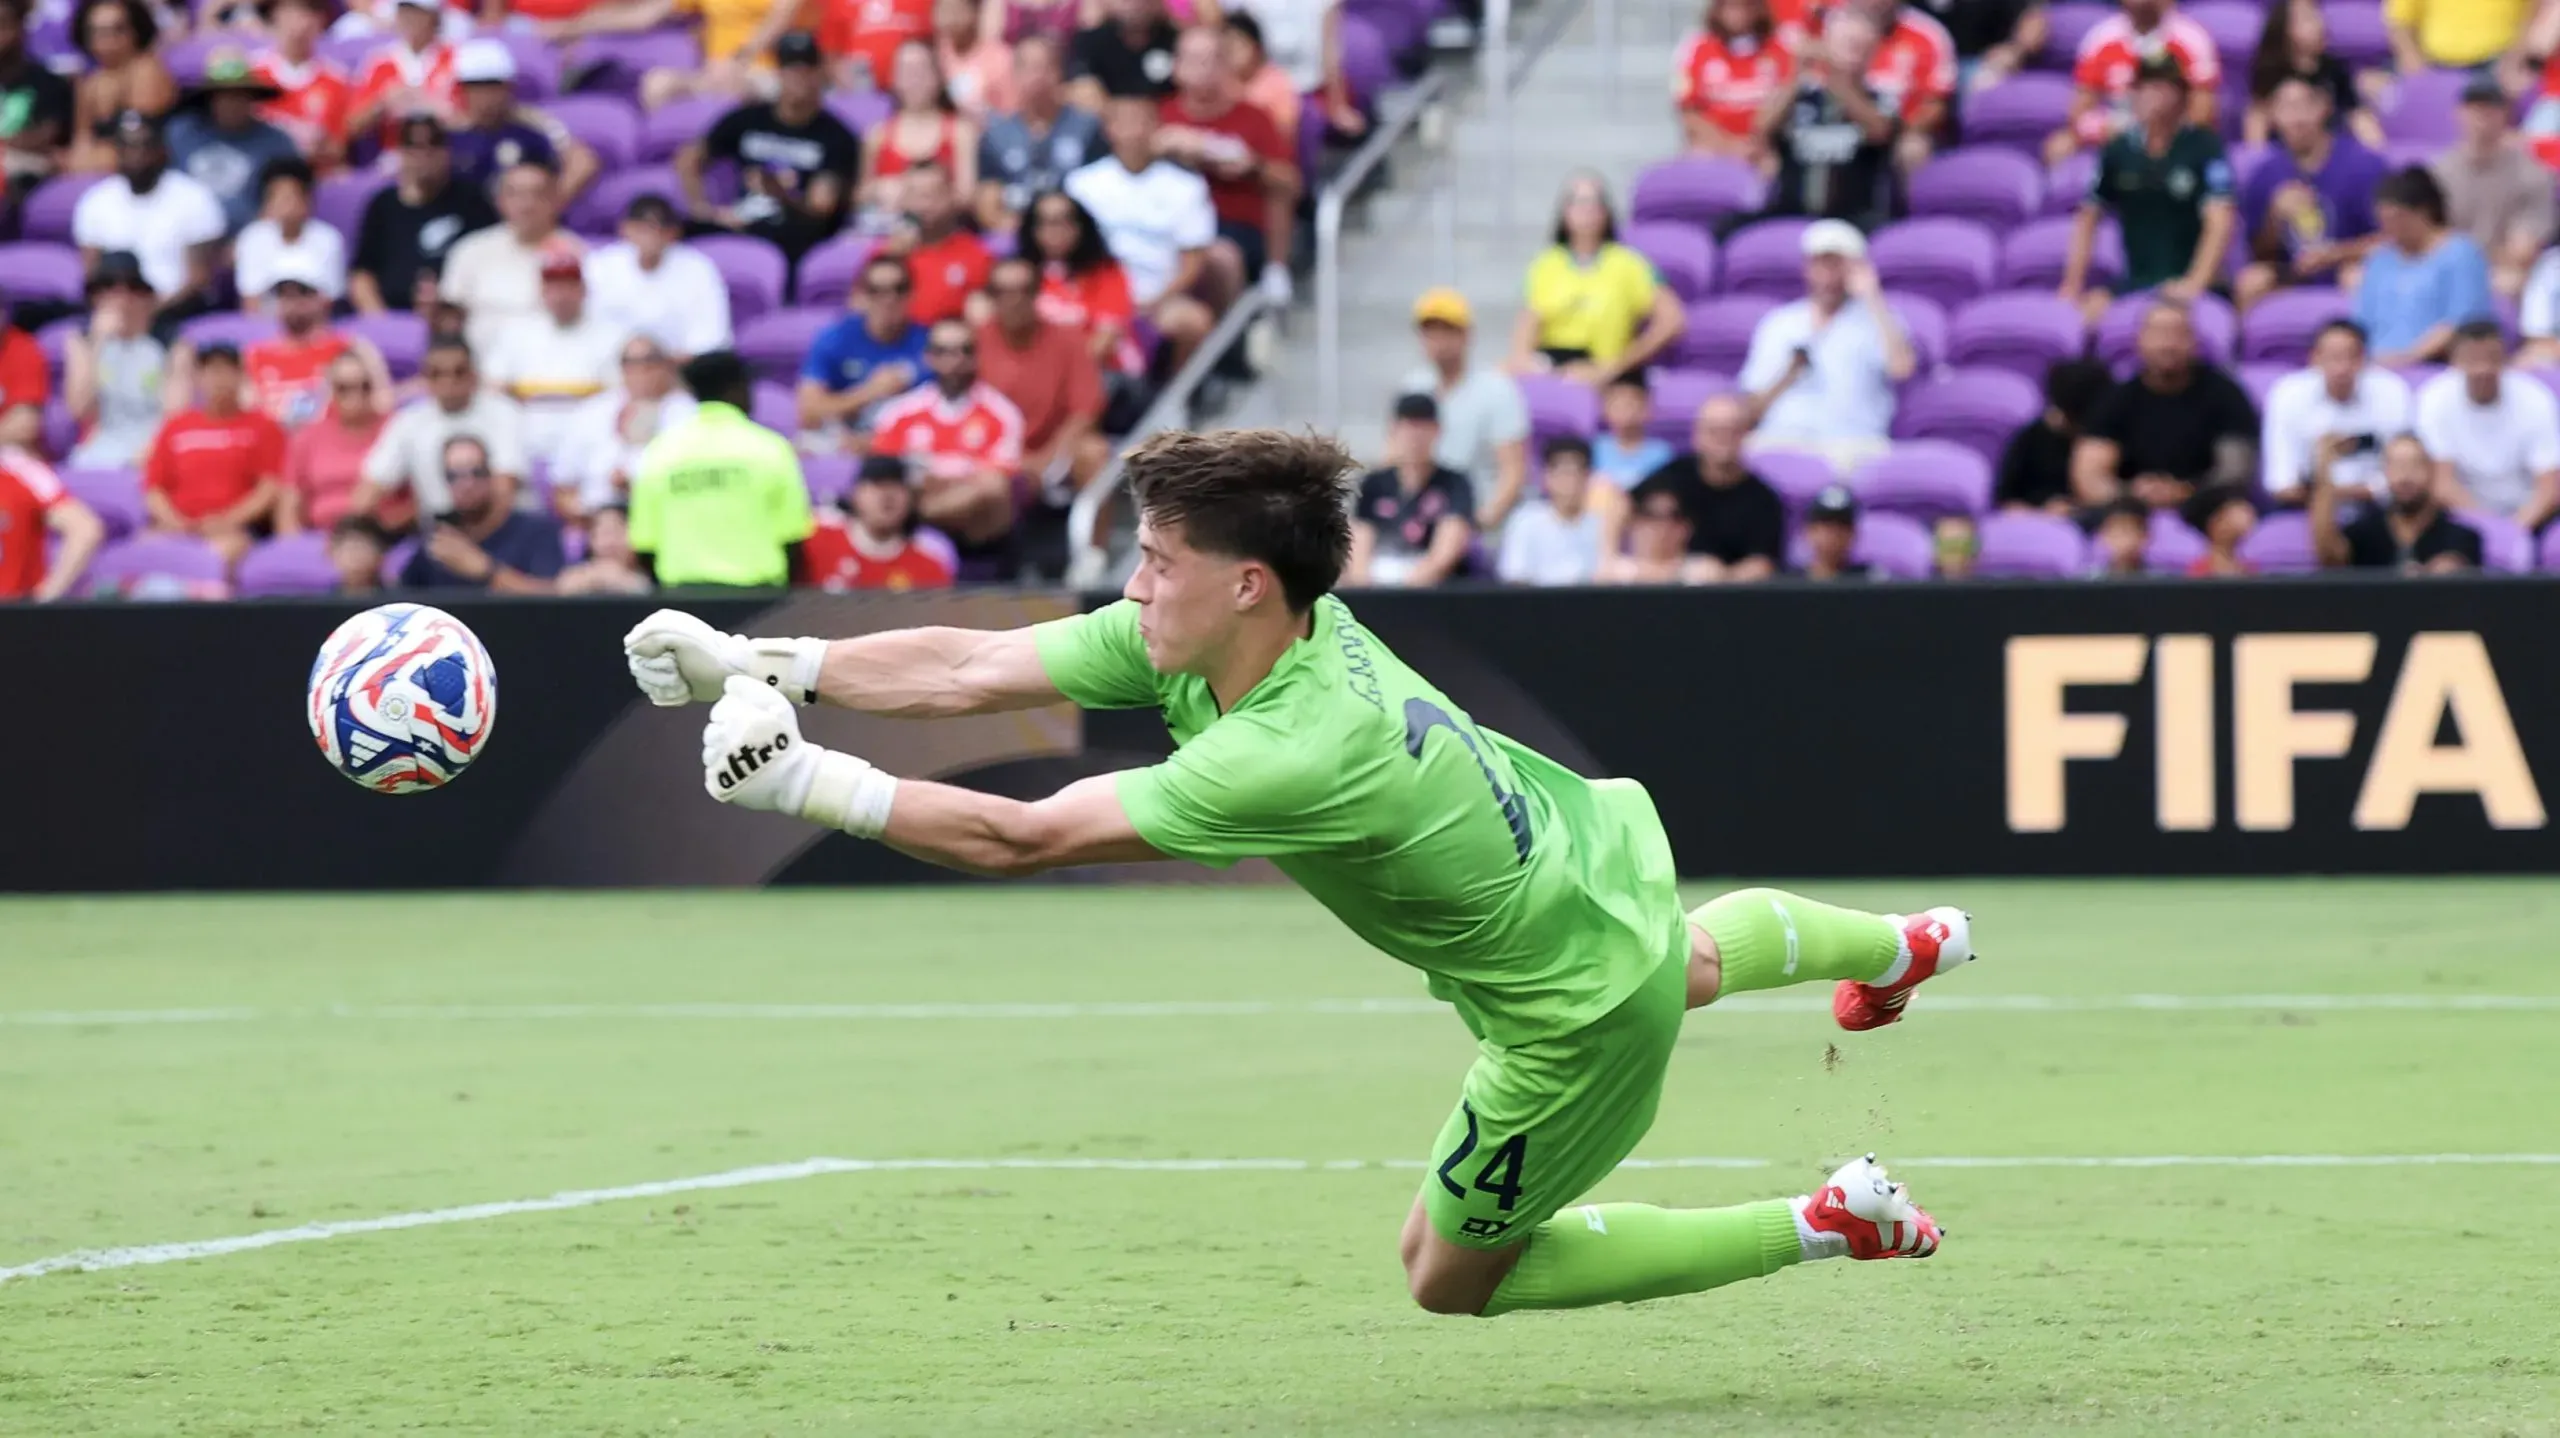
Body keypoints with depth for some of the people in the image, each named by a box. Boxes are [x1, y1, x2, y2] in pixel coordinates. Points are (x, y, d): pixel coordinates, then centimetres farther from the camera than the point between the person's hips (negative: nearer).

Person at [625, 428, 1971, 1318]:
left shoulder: (1293, 755, -41)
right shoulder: (1197, 632, -17)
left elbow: (1019, 839, -41)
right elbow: (965, 671, -18)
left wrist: (808, 784, -40)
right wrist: (763, 662, -28)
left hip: (1577, 1009, -8)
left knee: (1451, 1274, 12)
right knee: (1689, 961, 41)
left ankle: (1827, 1224, 14)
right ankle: (1902, 945, 71)